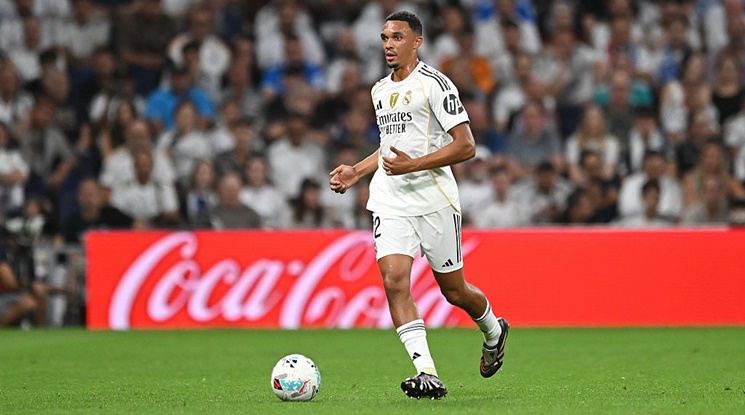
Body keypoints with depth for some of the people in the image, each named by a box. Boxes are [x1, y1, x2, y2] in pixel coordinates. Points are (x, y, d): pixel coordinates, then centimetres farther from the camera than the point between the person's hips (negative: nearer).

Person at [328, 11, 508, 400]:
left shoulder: (434, 84, -8)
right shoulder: (379, 91, 15)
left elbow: (465, 146, -13)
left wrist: (413, 164, -21)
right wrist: (356, 172, 18)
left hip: (434, 200, -5)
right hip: (390, 202, 5)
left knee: (453, 290, 6)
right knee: (394, 280, -16)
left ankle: (493, 331, 40)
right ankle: (428, 375, -20)